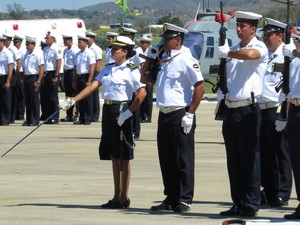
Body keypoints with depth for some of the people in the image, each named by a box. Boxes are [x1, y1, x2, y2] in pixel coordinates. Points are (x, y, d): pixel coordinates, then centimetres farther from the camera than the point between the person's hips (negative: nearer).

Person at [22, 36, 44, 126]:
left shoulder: (38, 54, -9)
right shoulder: (26, 54, 13)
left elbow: (41, 68, -12)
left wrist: (38, 81, -17)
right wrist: (23, 80, 13)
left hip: (34, 77, -7)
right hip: (26, 77, 7)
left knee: (34, 100, -3)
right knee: (27, 100, 8)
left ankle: (35, 120, 1)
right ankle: (28, 120, 14)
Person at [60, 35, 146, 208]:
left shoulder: (130, 70, -9)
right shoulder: (108, 69, 14)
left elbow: (142, 92, -18)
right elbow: (93, 86, 8)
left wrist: (129, 112, -21)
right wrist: (73, 101, -2)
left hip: (121, 110, -8)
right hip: (108, 110, 8)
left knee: (124, 157, -1)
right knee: (113, 156, 11)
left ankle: (124, 197, 6)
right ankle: (117, 196, 18)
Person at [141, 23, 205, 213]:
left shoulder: (186, 60, -10)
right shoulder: (163, 59, 15)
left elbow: (200, 87, -16)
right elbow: (145, 79, 26)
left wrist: (190, 114, -18)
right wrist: (150, 57, 12)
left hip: (181, 116, -8)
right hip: (164, 115, 8)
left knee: (183, 159, -3)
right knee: (166, 159, 11)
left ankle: (184, 199, 0)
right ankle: (171, 198, 19)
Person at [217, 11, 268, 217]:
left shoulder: (259, 47, -5)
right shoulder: (235, 49, 17)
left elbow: (250, 54, -30)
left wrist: (228, 53, -18)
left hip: (248, 110, -7)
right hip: (230, 109, 7)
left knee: (249, 159, -5)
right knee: (234, 160, 9)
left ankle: (251, 205, -2)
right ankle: (238, 204, 14)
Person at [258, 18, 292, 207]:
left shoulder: (286, 56, -5)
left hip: (276, 110, -7)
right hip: (260, 110, 7)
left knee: (281, 153, -3)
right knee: (265, 154, 10)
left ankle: (282, 194, 0)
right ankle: (268, 191, 16)